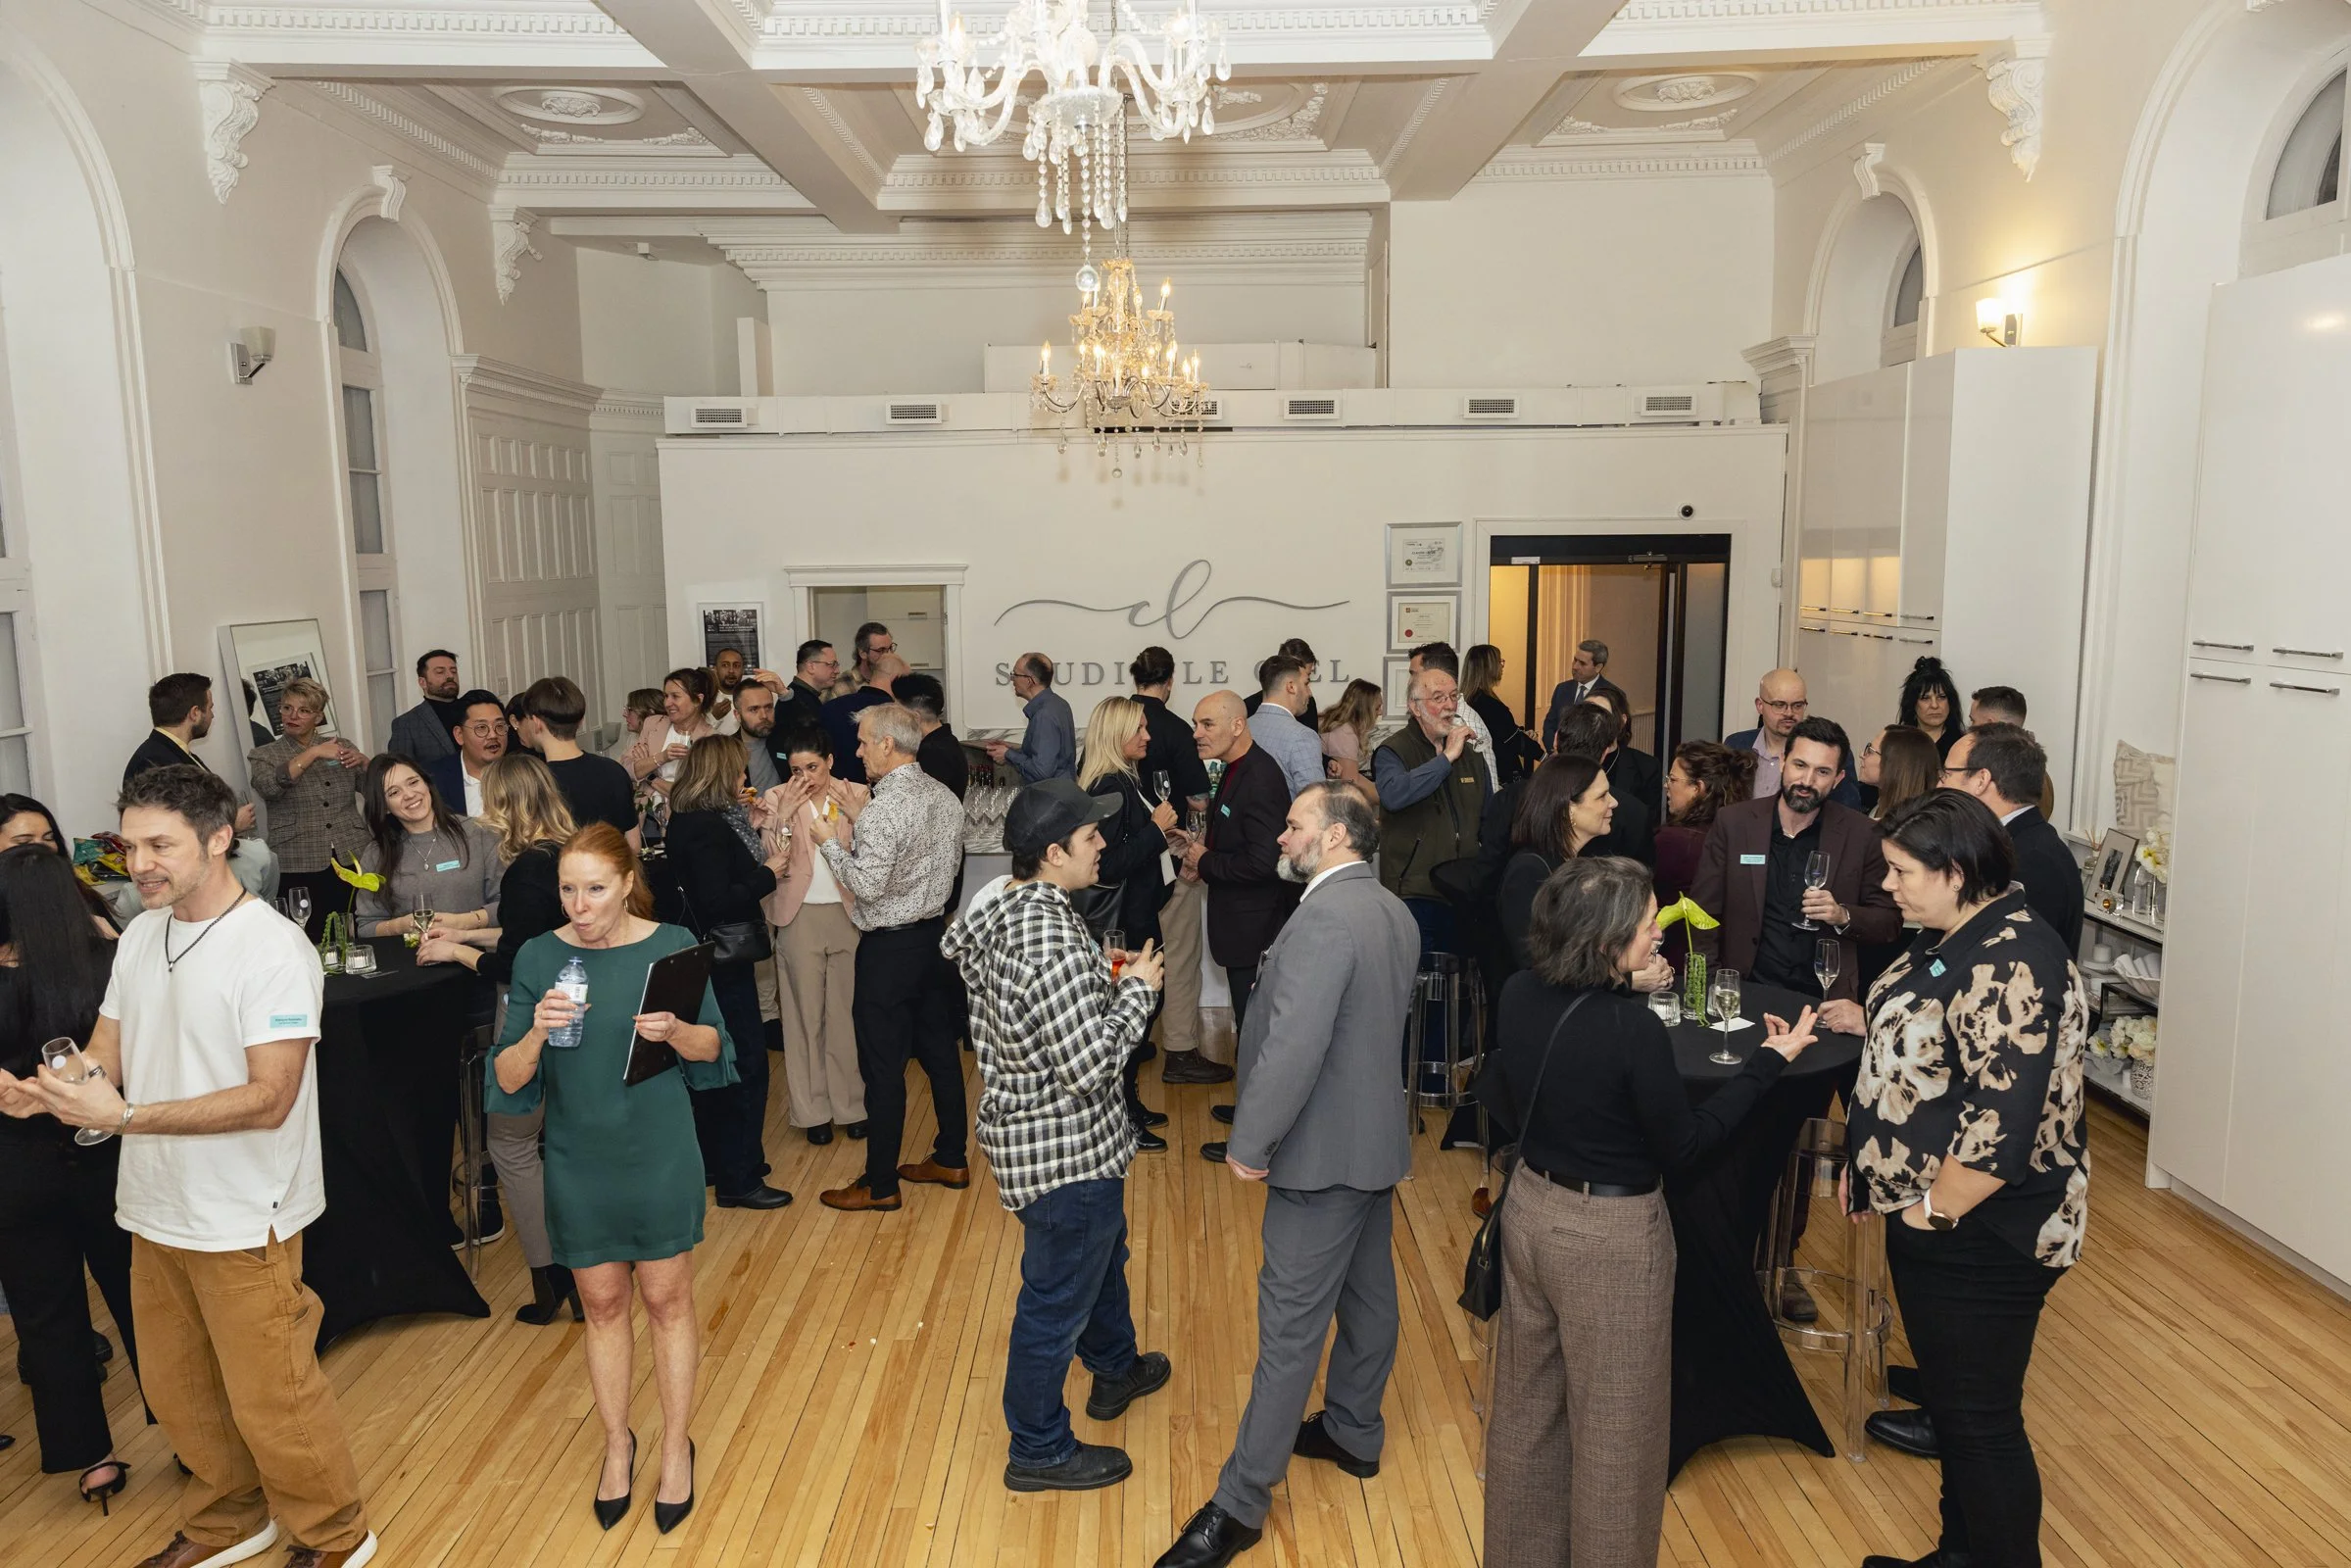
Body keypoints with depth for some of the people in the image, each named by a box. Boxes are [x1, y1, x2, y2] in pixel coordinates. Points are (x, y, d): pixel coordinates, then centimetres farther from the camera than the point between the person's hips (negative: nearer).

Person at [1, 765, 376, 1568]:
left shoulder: (272, 947, -19)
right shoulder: (140, 935, 4)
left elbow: (269, 1099, -23)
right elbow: (104, 1054, 6)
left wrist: (126, 1116, -28)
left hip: (243, 1221, -7)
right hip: (155, 1208, 7)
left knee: (270, 1399, 6)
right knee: (177, 1390, 20)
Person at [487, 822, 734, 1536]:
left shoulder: (672, 945, -10)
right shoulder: (539, 957, -8)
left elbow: (713, 1046, -2)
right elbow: (507, 1081, -7)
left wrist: (674, 1032, -23)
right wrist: (536, 1033, -27)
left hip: (661, 1157, -1)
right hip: (579, 1163, 1)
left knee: (667, 1299, 11)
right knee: (602, 1303, 15)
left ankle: (675, 1446, 29)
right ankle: (617, 1444, 35)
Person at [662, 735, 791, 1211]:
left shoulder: (688, 822, 8)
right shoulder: (708, 828, -21)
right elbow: (716, 903, -25)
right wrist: (767, 873, -16)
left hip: (706, 961, 11)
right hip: (724, 962, -10)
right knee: (746, 1065, -3)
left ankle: (715, 1162, 32)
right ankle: (739, 1179, 3)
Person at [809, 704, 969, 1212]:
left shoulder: (885, 808, -22)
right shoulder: (946, 798, 4)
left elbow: (868, 885, -23)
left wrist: (830, 841, -9)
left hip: (890, 947, -8)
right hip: (936, 936, 9)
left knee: (883, 1066, 1)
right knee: (940, 1051, 17)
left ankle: (880, 1184, 11)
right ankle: (951, 1159, 29)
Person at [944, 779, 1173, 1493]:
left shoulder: (1003, 902, -2)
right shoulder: (1050, 938, -32)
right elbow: (1091, 1064, -30)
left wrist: (1101, 975, 4)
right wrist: (1137, 989, -17)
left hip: (1025, 1124, 10)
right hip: (1064, 1147, -10)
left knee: (1103, 1252, 31)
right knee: (1057, 1298, 10)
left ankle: (1116, 1368, 55)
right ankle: (1039, 1451, 30)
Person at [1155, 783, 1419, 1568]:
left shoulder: (1323, 918, -24)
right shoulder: (1394, 912, 7)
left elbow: (1294, 1045, -29)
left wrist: (1250, 1141, -18)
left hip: (1324, 1150, -10)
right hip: (1375, 1135, 10)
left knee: (1291, 1323, -2)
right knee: (1367, 1292, 21)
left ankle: (1241, 1503, 7)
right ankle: (1354, 1432, 38)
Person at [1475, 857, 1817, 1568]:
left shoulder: (1521, 992, -8)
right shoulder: (1633, 1029, -27)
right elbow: (1682, 1141, -13)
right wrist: (1770, 1061, -9)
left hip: (1530, 1209, 7)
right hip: (1610, 1235, -7)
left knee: (1528, 1403, 23)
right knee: (1613, 1427, 14)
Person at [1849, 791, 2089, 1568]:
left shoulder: (2010, 965, -25)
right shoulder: (1954, 937, 6)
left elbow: (2002, 1124, -29)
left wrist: (1934, 1210, -18)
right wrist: (1872, 1164, 13)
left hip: (1979, 1236, -10)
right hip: (1930, 1221, 10)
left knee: (1980, 1419, 5)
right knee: (1952, 1399, 22)